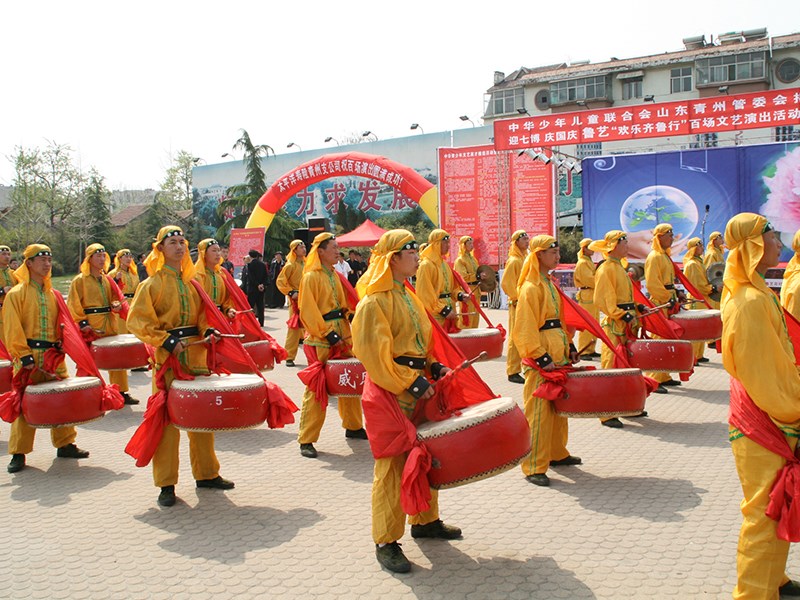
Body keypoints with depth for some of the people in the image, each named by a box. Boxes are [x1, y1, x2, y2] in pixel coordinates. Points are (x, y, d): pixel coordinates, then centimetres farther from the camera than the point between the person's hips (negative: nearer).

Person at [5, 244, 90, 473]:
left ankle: (65, 444, 21)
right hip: (29, 358, -5)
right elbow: (12, 330, -11)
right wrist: (24, 356, -18)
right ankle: (18, 453, 7)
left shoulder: (52, 295, 14)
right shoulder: (16, 294, -4)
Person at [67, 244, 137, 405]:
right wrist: (81, 322, -19)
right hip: (91, 328, -6)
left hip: (110, 326, 6)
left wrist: (115, 306, -2)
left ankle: (121, 392, 19)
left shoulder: (106, 279, 14)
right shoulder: (80, 280, -4)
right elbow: (73, 306, -8)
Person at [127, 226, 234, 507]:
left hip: (196, 355, 6)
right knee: (167, 420, -4)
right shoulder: (153, 284, -6)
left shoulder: (191, 281, 13)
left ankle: (206, 473, 25)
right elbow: (137, 320, -11)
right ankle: (166, 484, 6)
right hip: (168, 358, -6)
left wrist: (208, 330, -3)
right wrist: (166, 341, -19)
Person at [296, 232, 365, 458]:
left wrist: (349, 313, 1)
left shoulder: (334, 275, 14)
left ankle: (354, 427, 31)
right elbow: (309, 312, -15)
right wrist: (328, 335, -19)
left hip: (341, 337, 8)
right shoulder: (311, 277, -10)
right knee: (316, 389, -5)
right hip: (320, 342, -8)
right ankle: (306, 440, 1)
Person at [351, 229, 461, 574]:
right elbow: (373, 352, -21)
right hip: (392, 394, -9)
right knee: (393, 465, -3)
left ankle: (425, 521, 36)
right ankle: (386, 542, 8)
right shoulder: (374, 302, -15)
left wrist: (433, 366, 7)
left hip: (418, 387, 9)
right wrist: (411, 383, -21)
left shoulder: (409, 297, 14)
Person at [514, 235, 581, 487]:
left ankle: (557, 453, 33)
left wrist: (569, 347, 16)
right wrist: (541, 357, -23)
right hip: (541, 361, -10)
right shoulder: (530, 288, -14)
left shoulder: (549, 284, 15)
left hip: (558, 354, 10)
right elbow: (525, 328, -19)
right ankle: (534, 467, 0)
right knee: (539, 411, -6)